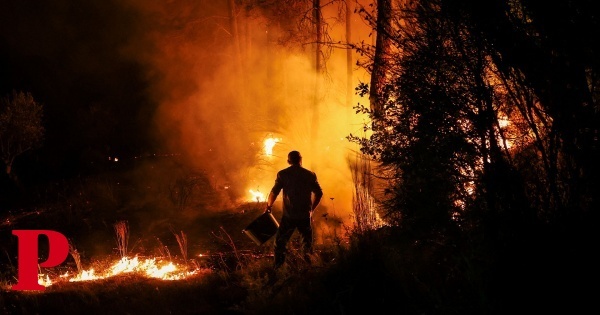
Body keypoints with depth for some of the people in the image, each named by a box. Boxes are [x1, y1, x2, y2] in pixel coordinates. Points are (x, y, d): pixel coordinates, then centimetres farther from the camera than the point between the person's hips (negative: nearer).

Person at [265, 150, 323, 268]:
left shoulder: (282, 174, -3)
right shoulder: (310, 175, 1)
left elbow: (274, 192, -6)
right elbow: (319, 193, 4)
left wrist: (268, 206, 11)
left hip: (288, 216, -1)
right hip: (305, 216, 1)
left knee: (280, 243, 9)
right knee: (307, 245, 18)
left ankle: (278, 268, 3)